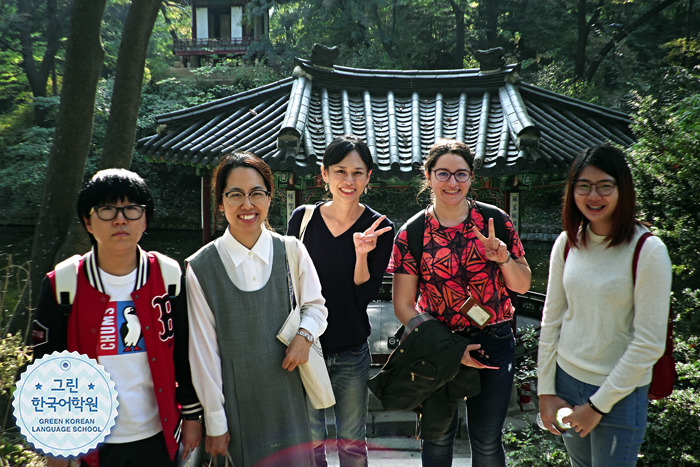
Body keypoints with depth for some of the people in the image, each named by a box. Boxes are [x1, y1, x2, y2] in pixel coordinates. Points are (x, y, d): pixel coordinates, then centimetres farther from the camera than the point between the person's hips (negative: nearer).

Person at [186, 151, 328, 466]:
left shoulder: (292, 252, -2)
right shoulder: (200, 269, -7)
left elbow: (315, 305, 12)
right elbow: (204, 351, -4)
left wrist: (305, 333, -11)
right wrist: (215, 423, -2)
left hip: (289, 397, 2)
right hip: (237, 402, -1)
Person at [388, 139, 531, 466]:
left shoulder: (495, 221, -3)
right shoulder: (412, 234, -6)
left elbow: (522, 286, 3)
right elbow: (403, 305, -5)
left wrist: (503, 258, -18)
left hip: (494, 344, 1)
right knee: (438, 437, 16)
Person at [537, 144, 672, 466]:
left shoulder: (648, 251, -16)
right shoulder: (567, 243, -1)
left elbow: (650, 343, -15)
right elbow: (551, 319, 4)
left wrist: (598, 404, -12)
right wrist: (545, 391, 2)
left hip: (620, 394, -4)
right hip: (567, 379, 4)